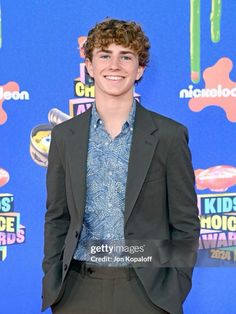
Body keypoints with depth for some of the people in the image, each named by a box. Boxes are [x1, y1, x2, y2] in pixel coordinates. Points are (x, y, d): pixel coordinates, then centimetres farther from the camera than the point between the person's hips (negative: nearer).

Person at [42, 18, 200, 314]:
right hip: (78, 289, 2)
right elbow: (57, 218, 8)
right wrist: (52, 285, 3)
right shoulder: (64, 136, 4)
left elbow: (185, 222, 0)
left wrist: (176, 290, -5)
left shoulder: (170, 135, -3)